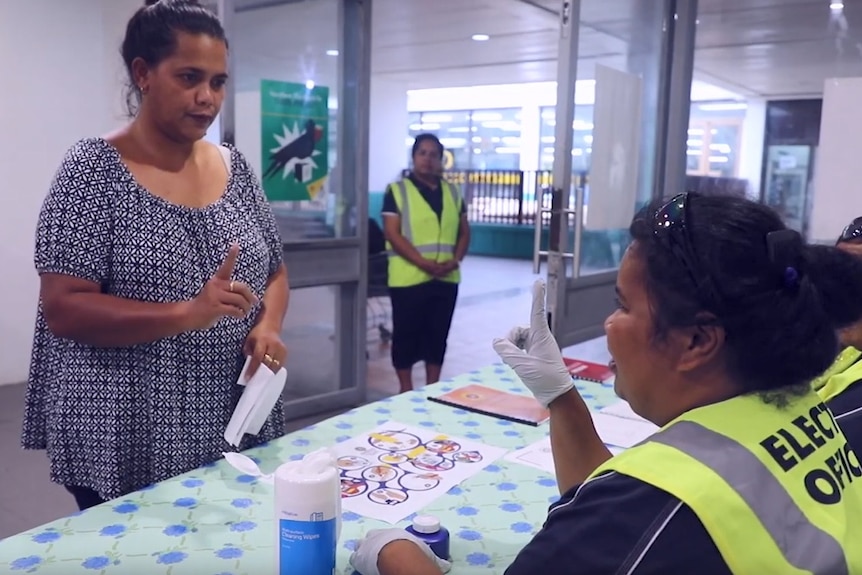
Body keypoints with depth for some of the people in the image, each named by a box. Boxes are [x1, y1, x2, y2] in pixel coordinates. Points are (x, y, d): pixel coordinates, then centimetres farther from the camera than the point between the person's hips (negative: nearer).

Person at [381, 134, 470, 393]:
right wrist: (423, 263, -18)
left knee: (438, 334, 11)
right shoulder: (397, 190, -2)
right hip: (409, 278, -4)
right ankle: (405, 390, 17)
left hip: (446, 279, 4)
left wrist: (456, 260, -6)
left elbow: (464, 231, 13)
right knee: (406, 335, 4)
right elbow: (392, 233, -10)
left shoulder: (453, 192, 12)